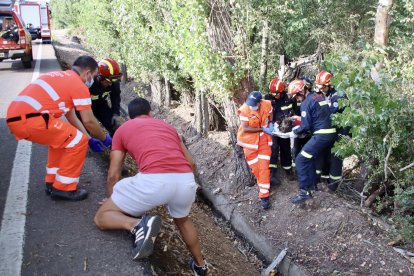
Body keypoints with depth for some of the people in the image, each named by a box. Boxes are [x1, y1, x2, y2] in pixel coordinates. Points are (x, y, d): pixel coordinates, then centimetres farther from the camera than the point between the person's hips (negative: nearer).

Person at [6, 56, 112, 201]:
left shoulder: (60, 76, 28)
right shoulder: (79, 85, 0)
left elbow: (71, 117, 32)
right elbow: (89, 121, -1)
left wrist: (90, 139, 33)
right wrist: (104, 139, 17)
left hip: (14, 117, 10)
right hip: (30, 119, -10)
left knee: (61, 137, 28)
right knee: (78, 141, 1)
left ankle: (53, 182, 31)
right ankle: (63, 188, 9)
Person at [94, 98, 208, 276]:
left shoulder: (123, 129, 23)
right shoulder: (167, 126, 32)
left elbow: (113, 175, 22)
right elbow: (191, 164, 34)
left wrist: (112, 201, 38)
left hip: (153, 180, -4)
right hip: (186, 180, 5)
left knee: (101, 217, 14)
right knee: (182, 220, 38)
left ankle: (138, 225, -14)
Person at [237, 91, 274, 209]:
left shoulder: (267, 105, -12)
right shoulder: (244, 109, -22)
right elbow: (245, 129, -22)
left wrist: (271, 124, -9)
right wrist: (263, 129, -21)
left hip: (264, 139, 2)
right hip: (250, 140, -1)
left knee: (264, 167, -4)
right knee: (255, 167, 7)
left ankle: (264, 195, 1)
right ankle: (264, 183, 35)